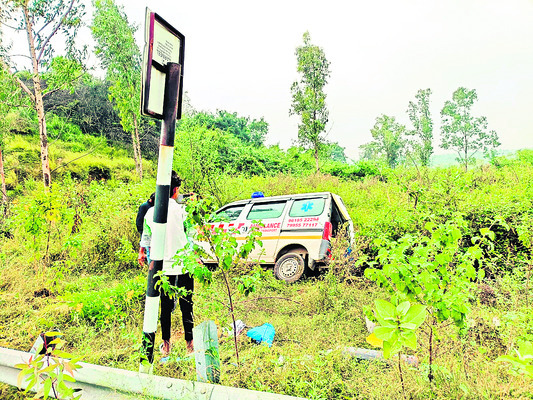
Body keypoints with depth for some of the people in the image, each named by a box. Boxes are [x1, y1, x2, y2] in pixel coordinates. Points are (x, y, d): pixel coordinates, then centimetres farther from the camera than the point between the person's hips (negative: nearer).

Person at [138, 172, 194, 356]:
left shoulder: (151, 212, 0)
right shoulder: (181, 210, -10)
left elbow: (146, 238, 9)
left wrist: (143, 254, 26)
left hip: (162, 266, 3)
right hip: (183, 265, -3)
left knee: (165, 305, 13)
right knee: (186, 305, 7)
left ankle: (166, 344, 22)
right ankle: (190, 343, 15)